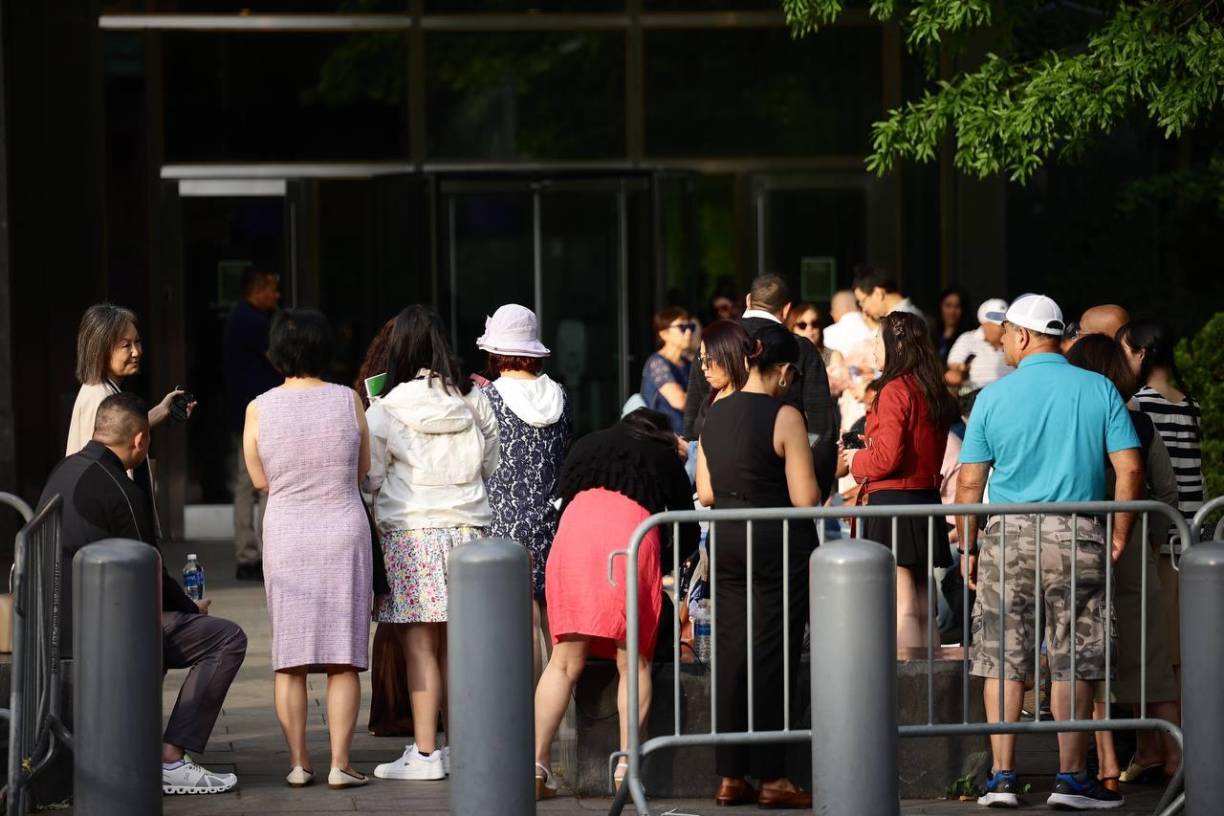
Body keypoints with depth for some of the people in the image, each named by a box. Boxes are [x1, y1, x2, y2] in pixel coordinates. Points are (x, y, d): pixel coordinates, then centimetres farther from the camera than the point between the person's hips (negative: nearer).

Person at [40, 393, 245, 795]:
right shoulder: (121, 492, -17)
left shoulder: (63, 472, 11)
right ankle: (171, 760, -10)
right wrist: (193, 608, 10)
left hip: (58, 622, 10)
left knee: (169, 620, 36)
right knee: (228, 639, -6)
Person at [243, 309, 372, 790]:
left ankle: (298, 763, 9)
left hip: (285, 537, 1)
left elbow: (260, 481, 5)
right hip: (343, 533, -1)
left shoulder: (259, 409, -5)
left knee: (290, 658, 8)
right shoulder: (348, 400, -5)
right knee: (343, 658, 3)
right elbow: (363, 469, 6)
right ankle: (340, 763, -1)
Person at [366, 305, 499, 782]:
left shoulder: (385, 411, -7)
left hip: (411, 532, -4)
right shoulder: (473, 402, 3)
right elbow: (491, 466, 13)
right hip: (468, 527, 4)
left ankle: (425, 753, -3)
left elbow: (369, 478, -1)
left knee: (421, 648, -2)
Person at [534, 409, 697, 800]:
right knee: (633, 662, 7)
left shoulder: (586, 445, 32)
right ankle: (626, 767, -1)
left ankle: (537, 766, -3)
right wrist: (664, 565, 43)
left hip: (574, 532, 2)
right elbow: (688, 534, 26)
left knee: (565, 661, 5)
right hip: (632, 537, -2)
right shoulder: (665, 458, 28)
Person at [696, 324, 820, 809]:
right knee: (771, 657, 0)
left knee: (731, 654, 9)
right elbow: (806, 498, -15)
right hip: (778, 541, -6)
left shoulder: (715, 414, 6)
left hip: (727, 538, 6)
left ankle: (731, 776, 12)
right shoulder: (784, 416, -13)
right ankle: (772, 779, 3)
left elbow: (705, 493, 9)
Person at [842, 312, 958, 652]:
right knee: (921, 606, 11)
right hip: (927, 496, 9)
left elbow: (888, 457, -19)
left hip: (893, 501, -9)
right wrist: (869, 449, 20)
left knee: (902, 607, -9)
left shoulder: (894, 391, -13)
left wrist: (858, 460, 0)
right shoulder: (933, 392, 12)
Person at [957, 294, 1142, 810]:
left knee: (1003, 663, 6)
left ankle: (1002, 777, 4)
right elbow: (1130, 469, -4)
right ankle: (1072, 778, 7)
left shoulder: (993, 397, 0)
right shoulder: (1099, 390, 1)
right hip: (1078, 538, 0)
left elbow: (969, 484, -1)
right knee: (1073, 664, 6)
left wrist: (968, 549, 8)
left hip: (1008, 536, 0)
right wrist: (1119, 538, 4)